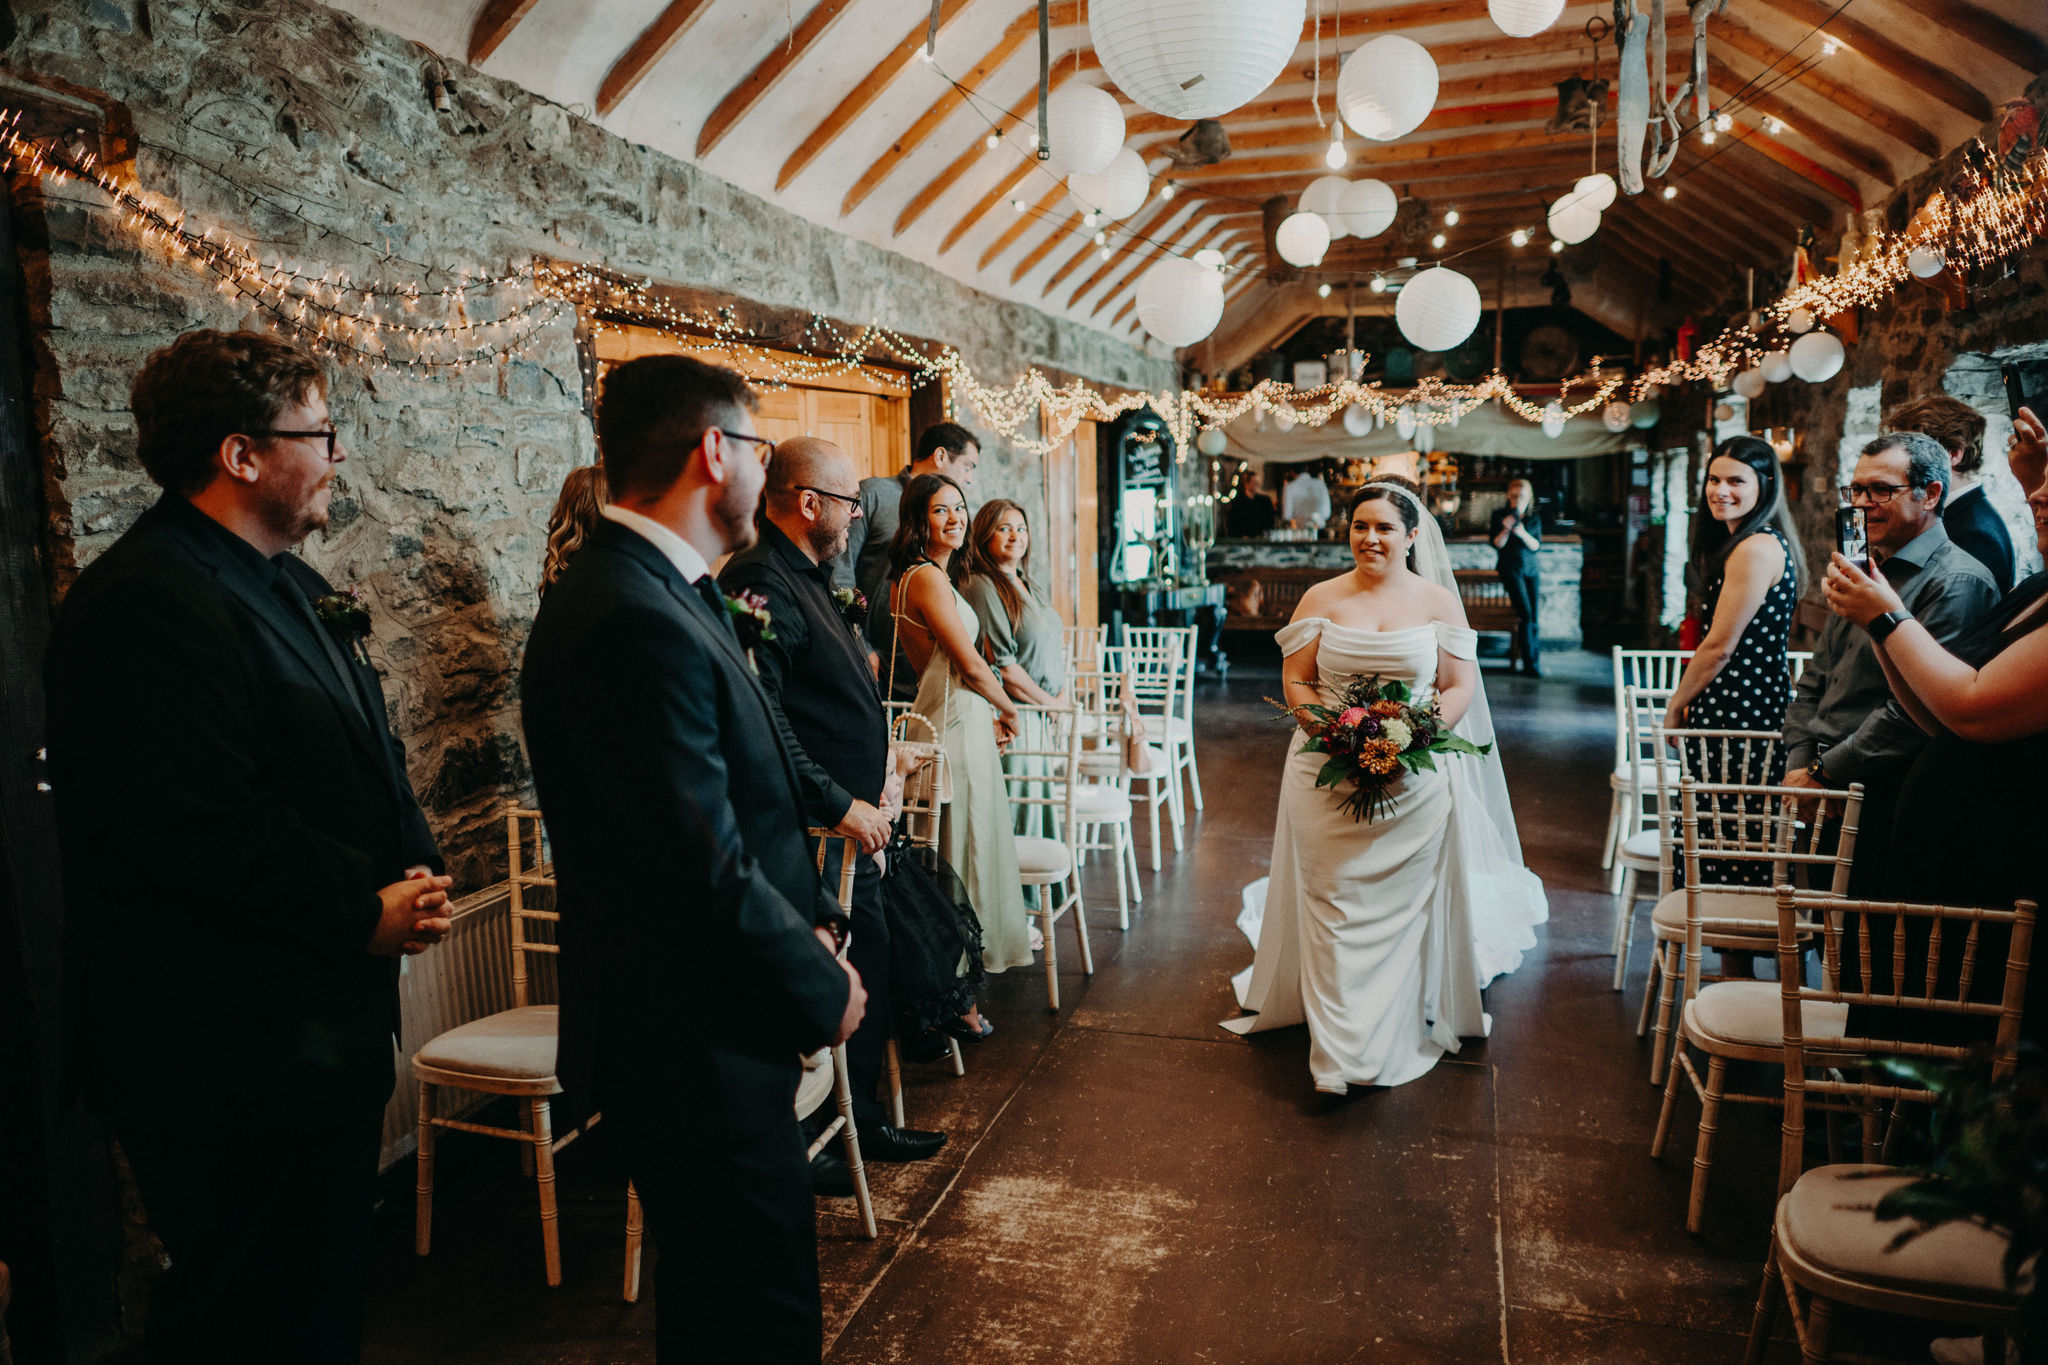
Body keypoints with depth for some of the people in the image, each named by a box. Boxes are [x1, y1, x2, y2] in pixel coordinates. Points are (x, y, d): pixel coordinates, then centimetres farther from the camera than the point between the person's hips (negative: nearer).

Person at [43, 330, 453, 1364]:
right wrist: (364, 912, -17)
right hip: (234, 1057, -10)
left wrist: (408, 867, 2)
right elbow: (202, 832, -27)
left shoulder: (283, 583, 13)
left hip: (327, 1026, 10)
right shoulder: (150, 602, -20)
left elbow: (360, 762, 19)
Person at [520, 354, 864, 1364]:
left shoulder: (665, 595, 8)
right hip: (698, 1053, -10)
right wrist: (823, 991, -11)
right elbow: (706, 875, -25)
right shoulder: (635, 620, -25)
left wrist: (811, 920, 5)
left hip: (703, 1036, 10)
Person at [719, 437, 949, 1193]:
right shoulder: (760, 583, -18)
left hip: (850, 828, 10)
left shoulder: (807, 579, 15)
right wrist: (842, 804, -22)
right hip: (809, 836, -10)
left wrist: (874, 778, 14)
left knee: (869, 974, 18)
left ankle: (860, 1118, 34)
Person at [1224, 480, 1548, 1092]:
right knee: (1334, 905, -1)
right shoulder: (1322, 599, 5)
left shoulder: (1437, 600, 5)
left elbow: (1460, 686, 3)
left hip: (1416, 778, 0)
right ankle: (1339, 1048, 7)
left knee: (1402, 903, 6)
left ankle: (1397, 1032, 23)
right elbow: (1295, 682, 3)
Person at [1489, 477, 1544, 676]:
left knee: (1536, 616, -10)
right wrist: (1505, 530, -20)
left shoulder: (1535, 518, 13)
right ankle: (1530, 662, -13)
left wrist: (1523, 534, -15)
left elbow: (1536, 546, 3)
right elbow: (1497, 544, -2)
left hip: (1530, 569, 3)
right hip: (1510, 568, -3)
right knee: (1526, 614, -18)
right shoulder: (1500, 516, 6)